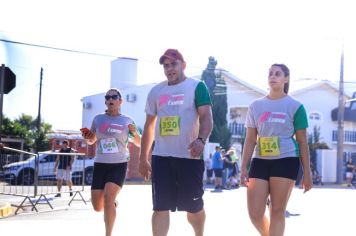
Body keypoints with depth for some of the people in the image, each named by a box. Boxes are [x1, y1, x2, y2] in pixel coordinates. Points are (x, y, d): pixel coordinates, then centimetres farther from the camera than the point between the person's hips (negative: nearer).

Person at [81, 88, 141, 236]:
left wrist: (135, 132, -13)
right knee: (98, 207, 2)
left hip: (119, 164, -3)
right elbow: (91, 141, 19)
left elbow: (139, 144, 8)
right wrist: (87, 138, -5)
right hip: (100, 164, 3)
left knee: (108, 198, -22)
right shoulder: (98, 119, 7)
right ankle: (113, 204, 38)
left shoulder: (127, 121, 2)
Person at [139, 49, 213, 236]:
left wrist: (201, 140, -31)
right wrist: (143, 157, 14)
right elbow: (149, 125, 17)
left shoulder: (197, 86, -1)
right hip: (161, 157, 3)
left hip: (190, 156, -3)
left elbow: (206, 117, -11)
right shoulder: (156, 91, 13)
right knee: (160, 207, -2)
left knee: (194, 207, 9)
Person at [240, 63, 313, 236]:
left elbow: (302, 141, 3)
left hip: (286, 161, -3)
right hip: (260, 161, 3)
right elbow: (250, 139, 12)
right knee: (254, 213, -2)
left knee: (277, 211, -2)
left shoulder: (295, 106, 2)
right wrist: (244, 167, 6)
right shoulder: (256, 106, 10)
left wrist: (307, 172, 0)